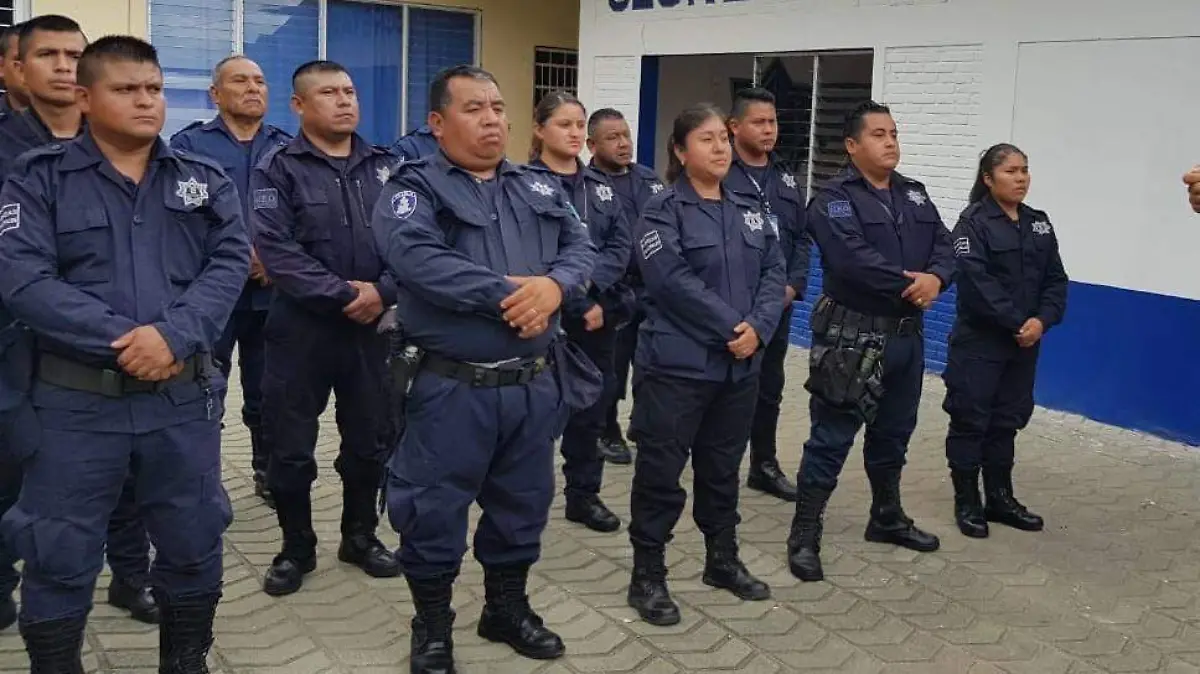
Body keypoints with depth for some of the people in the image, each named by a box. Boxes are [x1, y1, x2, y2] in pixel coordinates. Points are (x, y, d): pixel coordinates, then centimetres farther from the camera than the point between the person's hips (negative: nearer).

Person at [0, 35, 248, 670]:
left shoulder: (205, 180, 8)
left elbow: (230, 263, -4)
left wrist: (173, 334, -21)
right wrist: (122, 341, -20)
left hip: (184, 395, 3)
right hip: (77, 398, -2)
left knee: (193, 545, 13)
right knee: (59, 558, 7)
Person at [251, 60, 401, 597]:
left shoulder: (385, 167, 9)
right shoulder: (277, 169, -2)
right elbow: (276, 249, -14)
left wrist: (383, 292, -15)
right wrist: (343, 295, -19)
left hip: (373, 326, 3)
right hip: (302, 326, -3)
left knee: (369, 441, 13)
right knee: (291, 447, 4)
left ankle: (361, 536, 31)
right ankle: (296, 548, 21)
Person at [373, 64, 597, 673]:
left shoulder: (539, 187, 13)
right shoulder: (413, 188, -6)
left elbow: (581, 247, 5)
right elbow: (418, 258, -23)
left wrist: (553, 285, -18)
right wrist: (509, 293, -22)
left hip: (535, 383, 6)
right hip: (451, 387, -5)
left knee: (523, 503, 18)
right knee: (435, 511, 6)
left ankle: (508, 607, 39)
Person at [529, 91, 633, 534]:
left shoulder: (600, 186, 13)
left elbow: (622, 244, 3)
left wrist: (593, 284, -14)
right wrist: (577, 303, -16)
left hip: (599, 313, 6)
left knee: (591, 407, 13)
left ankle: (584, 494, 25)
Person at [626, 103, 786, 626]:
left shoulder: (749, 211, 12)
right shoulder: (662, 211, -7)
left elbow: (774, 273, 4)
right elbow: (673, 281, -19)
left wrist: (758, 327, -13)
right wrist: (732, 326, -19)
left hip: (740, 366, 6)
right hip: (677, 364, -6)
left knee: (723, 468, 18)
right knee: (661, 471, 1)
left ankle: (723, 561, 33)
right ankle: (647, 577, 12)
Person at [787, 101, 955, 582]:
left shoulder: (915, 195, 13)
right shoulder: (834, 198, -10)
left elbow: (944, 247, 3)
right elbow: (854, 260, -24)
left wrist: (935, 278, -19)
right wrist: (910, 283, -16)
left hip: (907, 335, 7)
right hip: (852, 337, -7)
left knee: (893, 434, 20)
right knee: (832, 438, -4)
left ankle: (887, 518, 37)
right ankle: (804, 537, 3)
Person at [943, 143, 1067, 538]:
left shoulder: (1038, 223, 11)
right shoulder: (974, 223, -9)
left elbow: (1055, 279, 6)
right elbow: (977, 283, -19)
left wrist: (1042, 320, -11)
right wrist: (1016, 323, -19)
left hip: (1025, 344, 6)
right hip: (979, 343, -6)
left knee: (1007, 421, 14)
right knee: (970, 421, 1)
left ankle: (1000, 497, 25)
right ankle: (967, 502, 12)